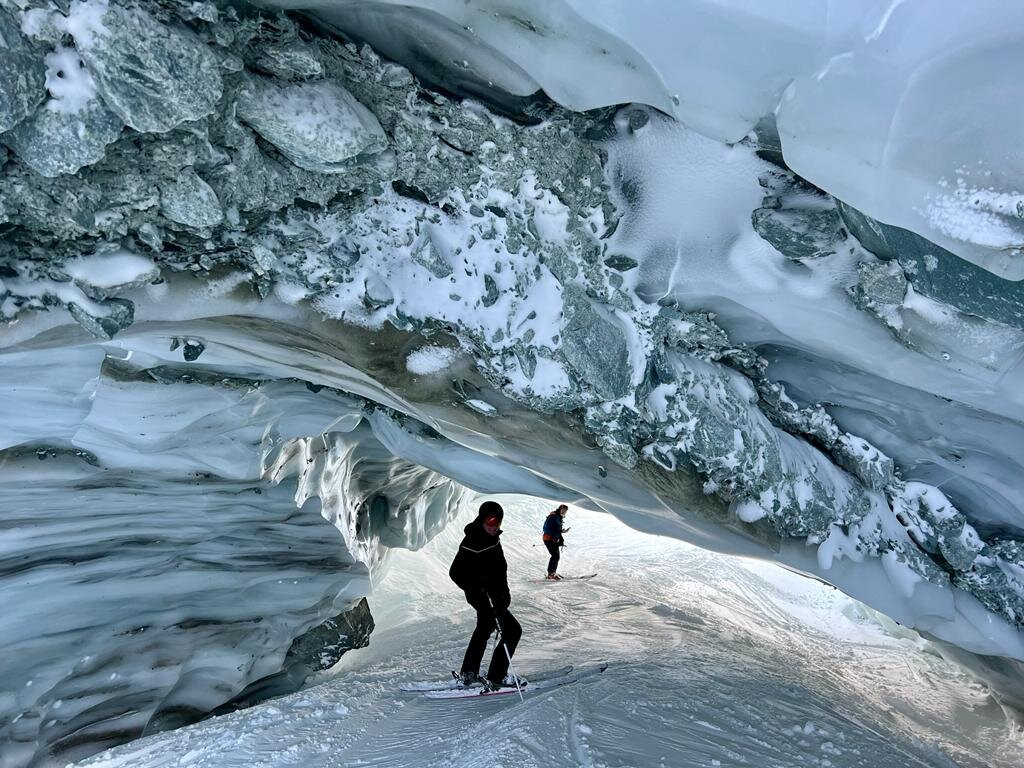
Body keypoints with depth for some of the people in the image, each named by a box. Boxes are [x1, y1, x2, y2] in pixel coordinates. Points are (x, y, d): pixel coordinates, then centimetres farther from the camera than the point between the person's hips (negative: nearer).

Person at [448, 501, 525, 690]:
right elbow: (456, 573, -26)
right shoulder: (472, 543, -26)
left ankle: (468, 674, 38)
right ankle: (496, 677, 0)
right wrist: (479, 593, -29)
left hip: (495, 594, 10)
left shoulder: (493, 537, 2)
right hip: (484, 597, -10)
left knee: (485, 629, 25)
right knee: (512, 630, -8)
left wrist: (504, 592, 18)